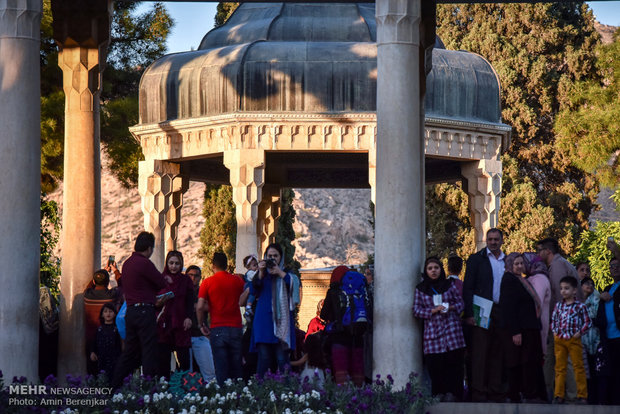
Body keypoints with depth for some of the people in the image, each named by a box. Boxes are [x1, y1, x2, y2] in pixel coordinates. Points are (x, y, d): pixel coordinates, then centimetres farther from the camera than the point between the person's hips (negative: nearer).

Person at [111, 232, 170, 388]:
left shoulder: (127, 263, 14)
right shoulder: (144, 263, -13)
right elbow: (162, 284, -9)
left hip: (130, 310, 8)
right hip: (144, 310, -8)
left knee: (130, 350, 12)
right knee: (149, 351, -4)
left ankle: (115, 385, 11)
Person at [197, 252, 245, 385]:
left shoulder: (207, 282, -2)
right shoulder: (237, 280, 6)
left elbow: (200, 306, -8)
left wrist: (201, 325, 5)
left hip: (218, 328, -2)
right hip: (236, 327, 2)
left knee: (221, 369, -2)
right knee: (236, 368, 6)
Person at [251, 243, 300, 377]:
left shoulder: (287, 274, 14)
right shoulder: (262, 274, 17)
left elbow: (295, 284, -5)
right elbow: (254, 290, 2)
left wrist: (280, 272, -9)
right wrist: (261, 273, -8)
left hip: (282, 320, -1)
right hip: (264, 320, 1)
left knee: (282, 358, -8)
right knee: (264, 357, -7)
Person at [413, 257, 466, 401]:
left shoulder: (449, 284, 11)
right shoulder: (420, 289, 10)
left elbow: (460, 303, 12)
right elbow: (416, 310, 5)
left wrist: (451, 307, -8)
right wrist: (433, 310, -9)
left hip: (451, 328, 0)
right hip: (432, 331, 0)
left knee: (454, 361, -7)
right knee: (435, 365, -4)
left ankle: (452, 394, -4)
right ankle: (439, 395, 5)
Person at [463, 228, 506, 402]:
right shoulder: (476, 259, 4)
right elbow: (467, 288, -1)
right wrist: (469, 314, -11)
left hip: (501, 313, 4)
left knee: (497, 353, 6)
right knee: (480, 352, -7)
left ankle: (496, 391, 10)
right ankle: (479, 392, -8)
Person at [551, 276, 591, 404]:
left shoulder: (580, 306, -2)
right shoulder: (558, 305, 9)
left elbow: (587, 322, 2)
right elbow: (553, 320, 17)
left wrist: (580, 332, -9)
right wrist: (554, 331, 4)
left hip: (574, 340, -3)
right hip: (559, 340, 3)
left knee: (578, 367, 1)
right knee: (559, 368, 5)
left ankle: (582, 396, 5)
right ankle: (558, 395, 8)